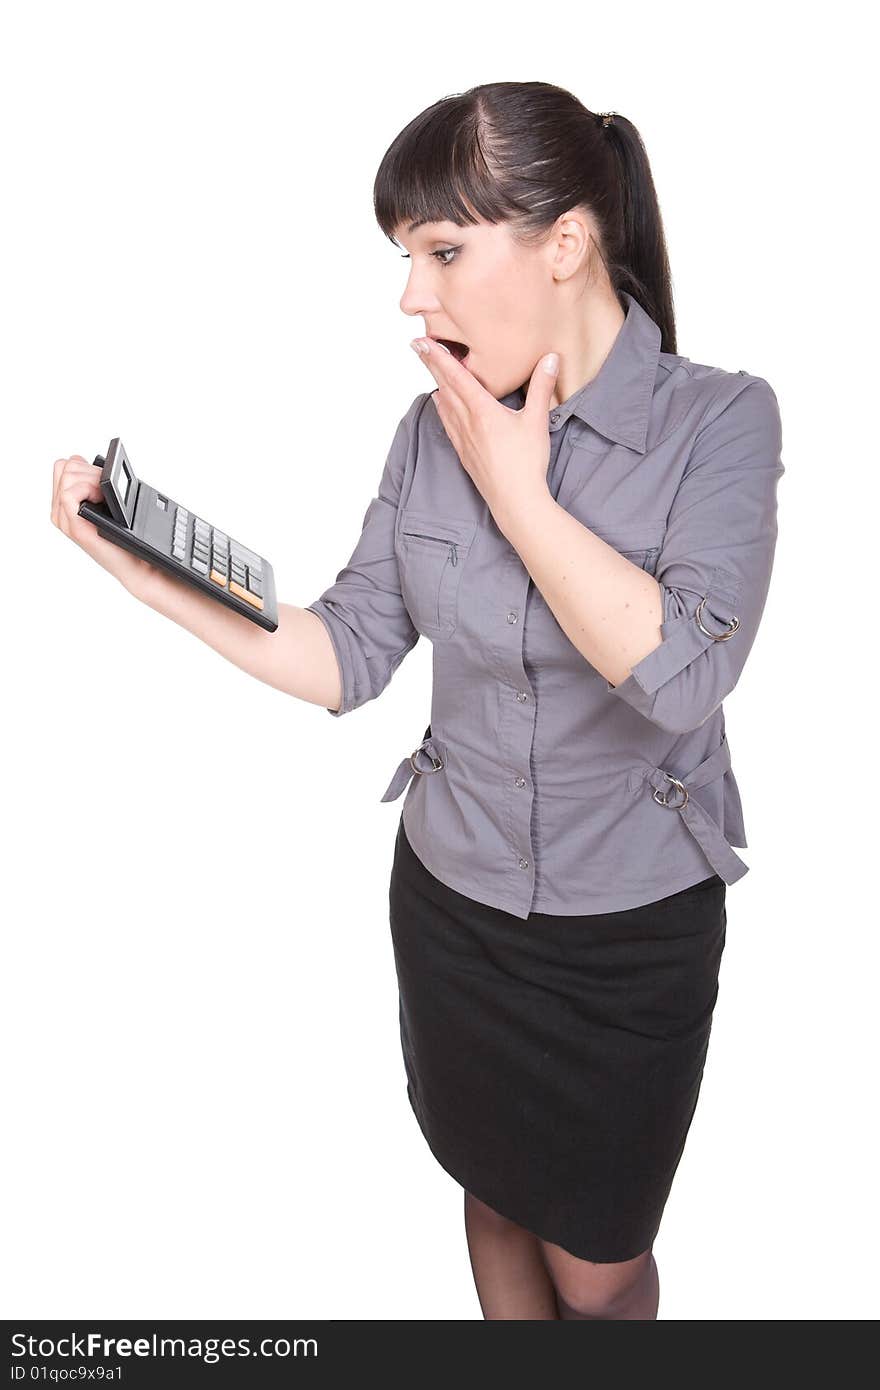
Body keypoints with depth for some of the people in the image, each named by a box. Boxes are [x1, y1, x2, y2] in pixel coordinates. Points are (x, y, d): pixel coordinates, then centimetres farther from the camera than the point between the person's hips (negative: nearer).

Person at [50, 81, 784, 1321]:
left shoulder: (721, 419, -15)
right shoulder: (436, 429, -4)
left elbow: (681, 673, -29)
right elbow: (346, 660, -5)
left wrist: (514, 488, -22)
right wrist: (141, 561, -13)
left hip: (636, 929, -3)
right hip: (453, 902, 3)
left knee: (596, 1270, 16)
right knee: (500, 1201, 25)